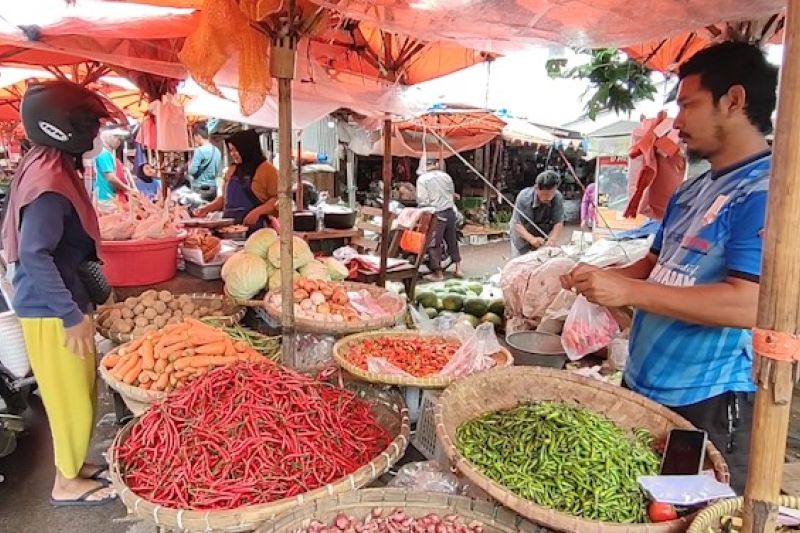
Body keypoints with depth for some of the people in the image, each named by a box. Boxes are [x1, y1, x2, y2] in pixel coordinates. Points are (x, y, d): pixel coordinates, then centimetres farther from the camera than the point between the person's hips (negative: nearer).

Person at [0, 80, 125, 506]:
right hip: (52, 311, -9)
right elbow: (34, 255, -27)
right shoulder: (49, 178, -22)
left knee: (78, 393, 19)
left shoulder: (53, 168, 9)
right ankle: (67, 483, 22)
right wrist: (72, 314, -25)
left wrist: (80, 302, 20)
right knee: (71, 397, 5)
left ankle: (74, 465, 35)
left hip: (61, 304, 9)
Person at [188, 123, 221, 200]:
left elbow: (192, 171, -13)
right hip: (213, 187, 6)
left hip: (200, 188, -6)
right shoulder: (217, 151, 6)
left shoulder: (200, 151, -14)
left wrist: (190, 164, 6)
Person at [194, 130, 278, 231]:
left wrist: (258, 211, -20)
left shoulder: (266, 169, -4)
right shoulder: (232, 170, 16)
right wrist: (208, 208, 11)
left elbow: (277, 199, -9)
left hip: (254, 228, -5)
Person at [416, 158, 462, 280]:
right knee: (452, 240, 17)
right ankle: (458, 269, 23)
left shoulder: (422, 178, -8)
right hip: (450, 212, 5)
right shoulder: (446, 176, 6)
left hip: (436, 214, -5)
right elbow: (453, 194, 13)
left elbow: (422, 200, -13)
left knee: (435, 243, 5)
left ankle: (438, 272, 11)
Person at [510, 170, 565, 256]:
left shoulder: (558, 198, -22)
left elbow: (558, 223, -18)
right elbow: (517, 224, -27)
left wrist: (552, 239, -37)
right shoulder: (524, 197, -28)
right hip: (523, 238, -2)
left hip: (543, 239, 2)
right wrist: (532, 239, -42)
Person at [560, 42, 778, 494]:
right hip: (644, 385, 9)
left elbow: (748, 305, -27)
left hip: (708, 404, -8)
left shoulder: (767, 191, -18)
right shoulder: (694, 191, 11)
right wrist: (600, 279, 0)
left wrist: (627, 291, -26)